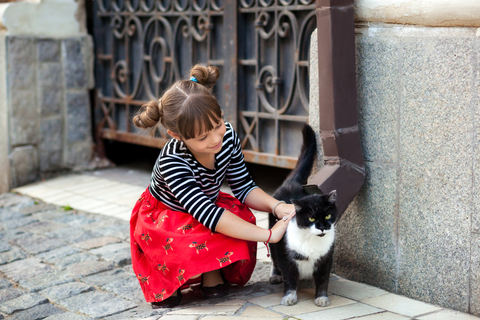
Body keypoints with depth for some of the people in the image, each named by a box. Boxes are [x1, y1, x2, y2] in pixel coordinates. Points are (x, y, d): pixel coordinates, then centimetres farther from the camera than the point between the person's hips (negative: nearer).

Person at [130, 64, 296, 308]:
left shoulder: (228, 136, -21)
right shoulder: (171, 162, -38)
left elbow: (243, 187, -9)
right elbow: (206, 214, -44)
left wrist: (276, 206, -30)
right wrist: (268, 235, -47)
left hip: (206, 208, 5)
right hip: (163, 216, -5)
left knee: (240, 213, -29)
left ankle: (212, 271, -1)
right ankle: (164, 282, -1)